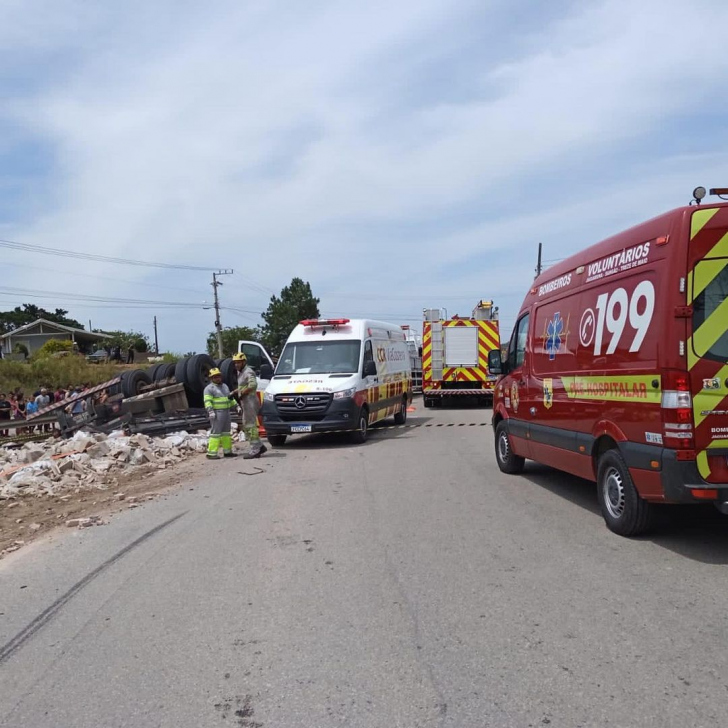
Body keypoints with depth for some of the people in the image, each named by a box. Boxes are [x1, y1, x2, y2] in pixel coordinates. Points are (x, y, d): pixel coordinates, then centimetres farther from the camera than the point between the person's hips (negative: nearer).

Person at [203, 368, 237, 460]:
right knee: (215, 432, -10)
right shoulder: (209, 388, -6)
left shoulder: (225, 386, 18)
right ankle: (211, 453, -9)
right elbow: (207, 401, -15)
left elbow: (230, 398, 26)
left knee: (226, 432, 11)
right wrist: (210, 411, -26)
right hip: (217, 413, -8)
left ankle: (227, 451, 17)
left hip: (226, 412, 8)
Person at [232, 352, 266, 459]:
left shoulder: (248, 372, -14)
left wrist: (241, 394, -20)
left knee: (250, 425, -8)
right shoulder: (241, 373, 18)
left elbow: (253, 385, -29)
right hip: (245, 403, 11)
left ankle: (254, 450, -5)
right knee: (246, 426, 14)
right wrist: (234, 392, 12)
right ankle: (260, 446, 18)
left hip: (250, 402, -11)